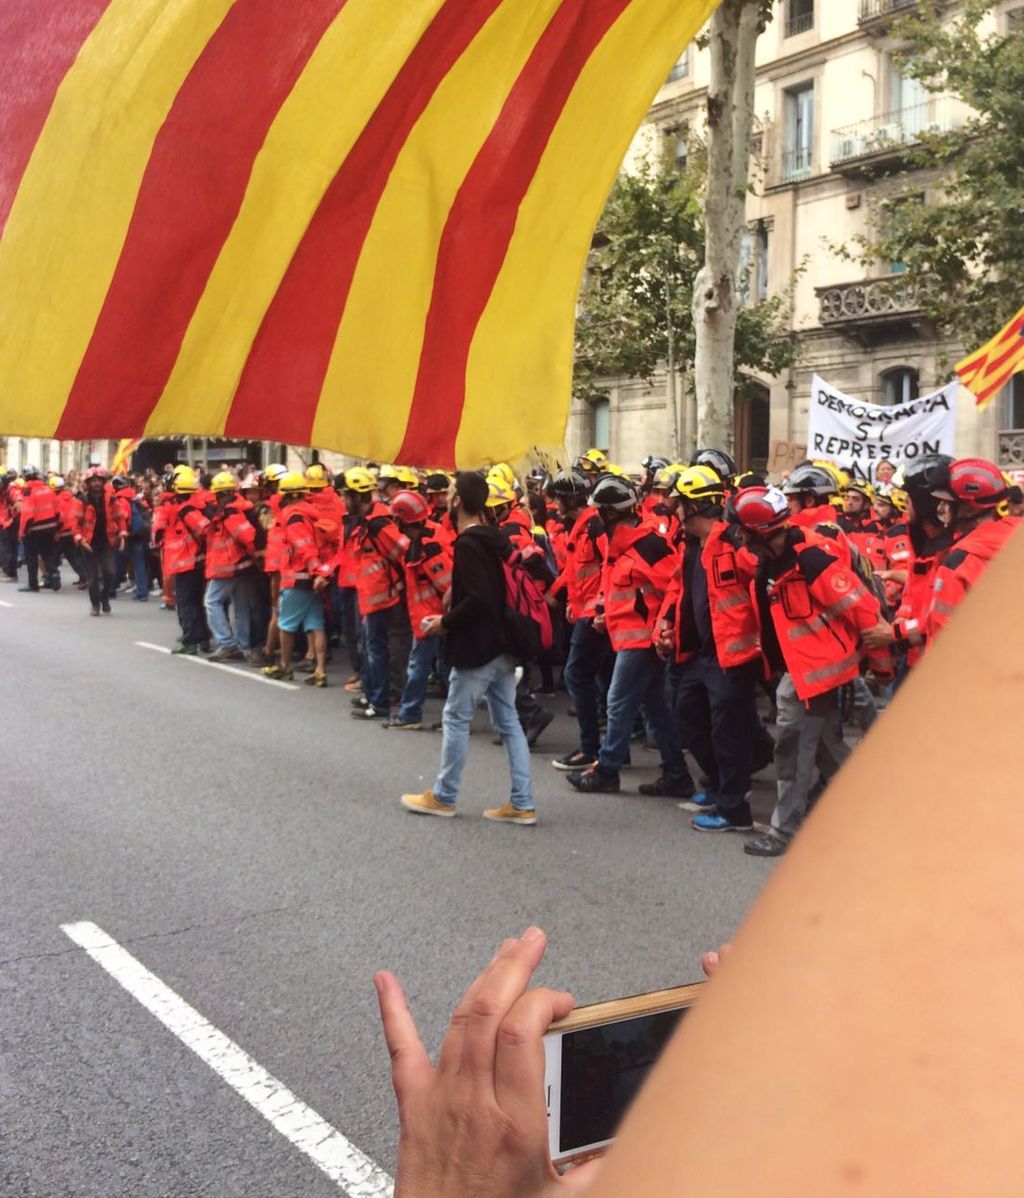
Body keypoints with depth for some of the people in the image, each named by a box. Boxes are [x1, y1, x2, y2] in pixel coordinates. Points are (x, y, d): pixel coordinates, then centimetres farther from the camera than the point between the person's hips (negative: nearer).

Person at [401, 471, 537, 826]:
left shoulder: (467, 544, -17)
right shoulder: (496, 539, 11)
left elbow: (476, 599, -26)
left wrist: (445, 622, -12)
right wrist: (453, 618, 17)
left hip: (476, 646, -9)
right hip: (502, 644, 9)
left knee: (456, 719, 5)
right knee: (509, 722, 9)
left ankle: (443, 797, 17)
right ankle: (522, 804, 10)